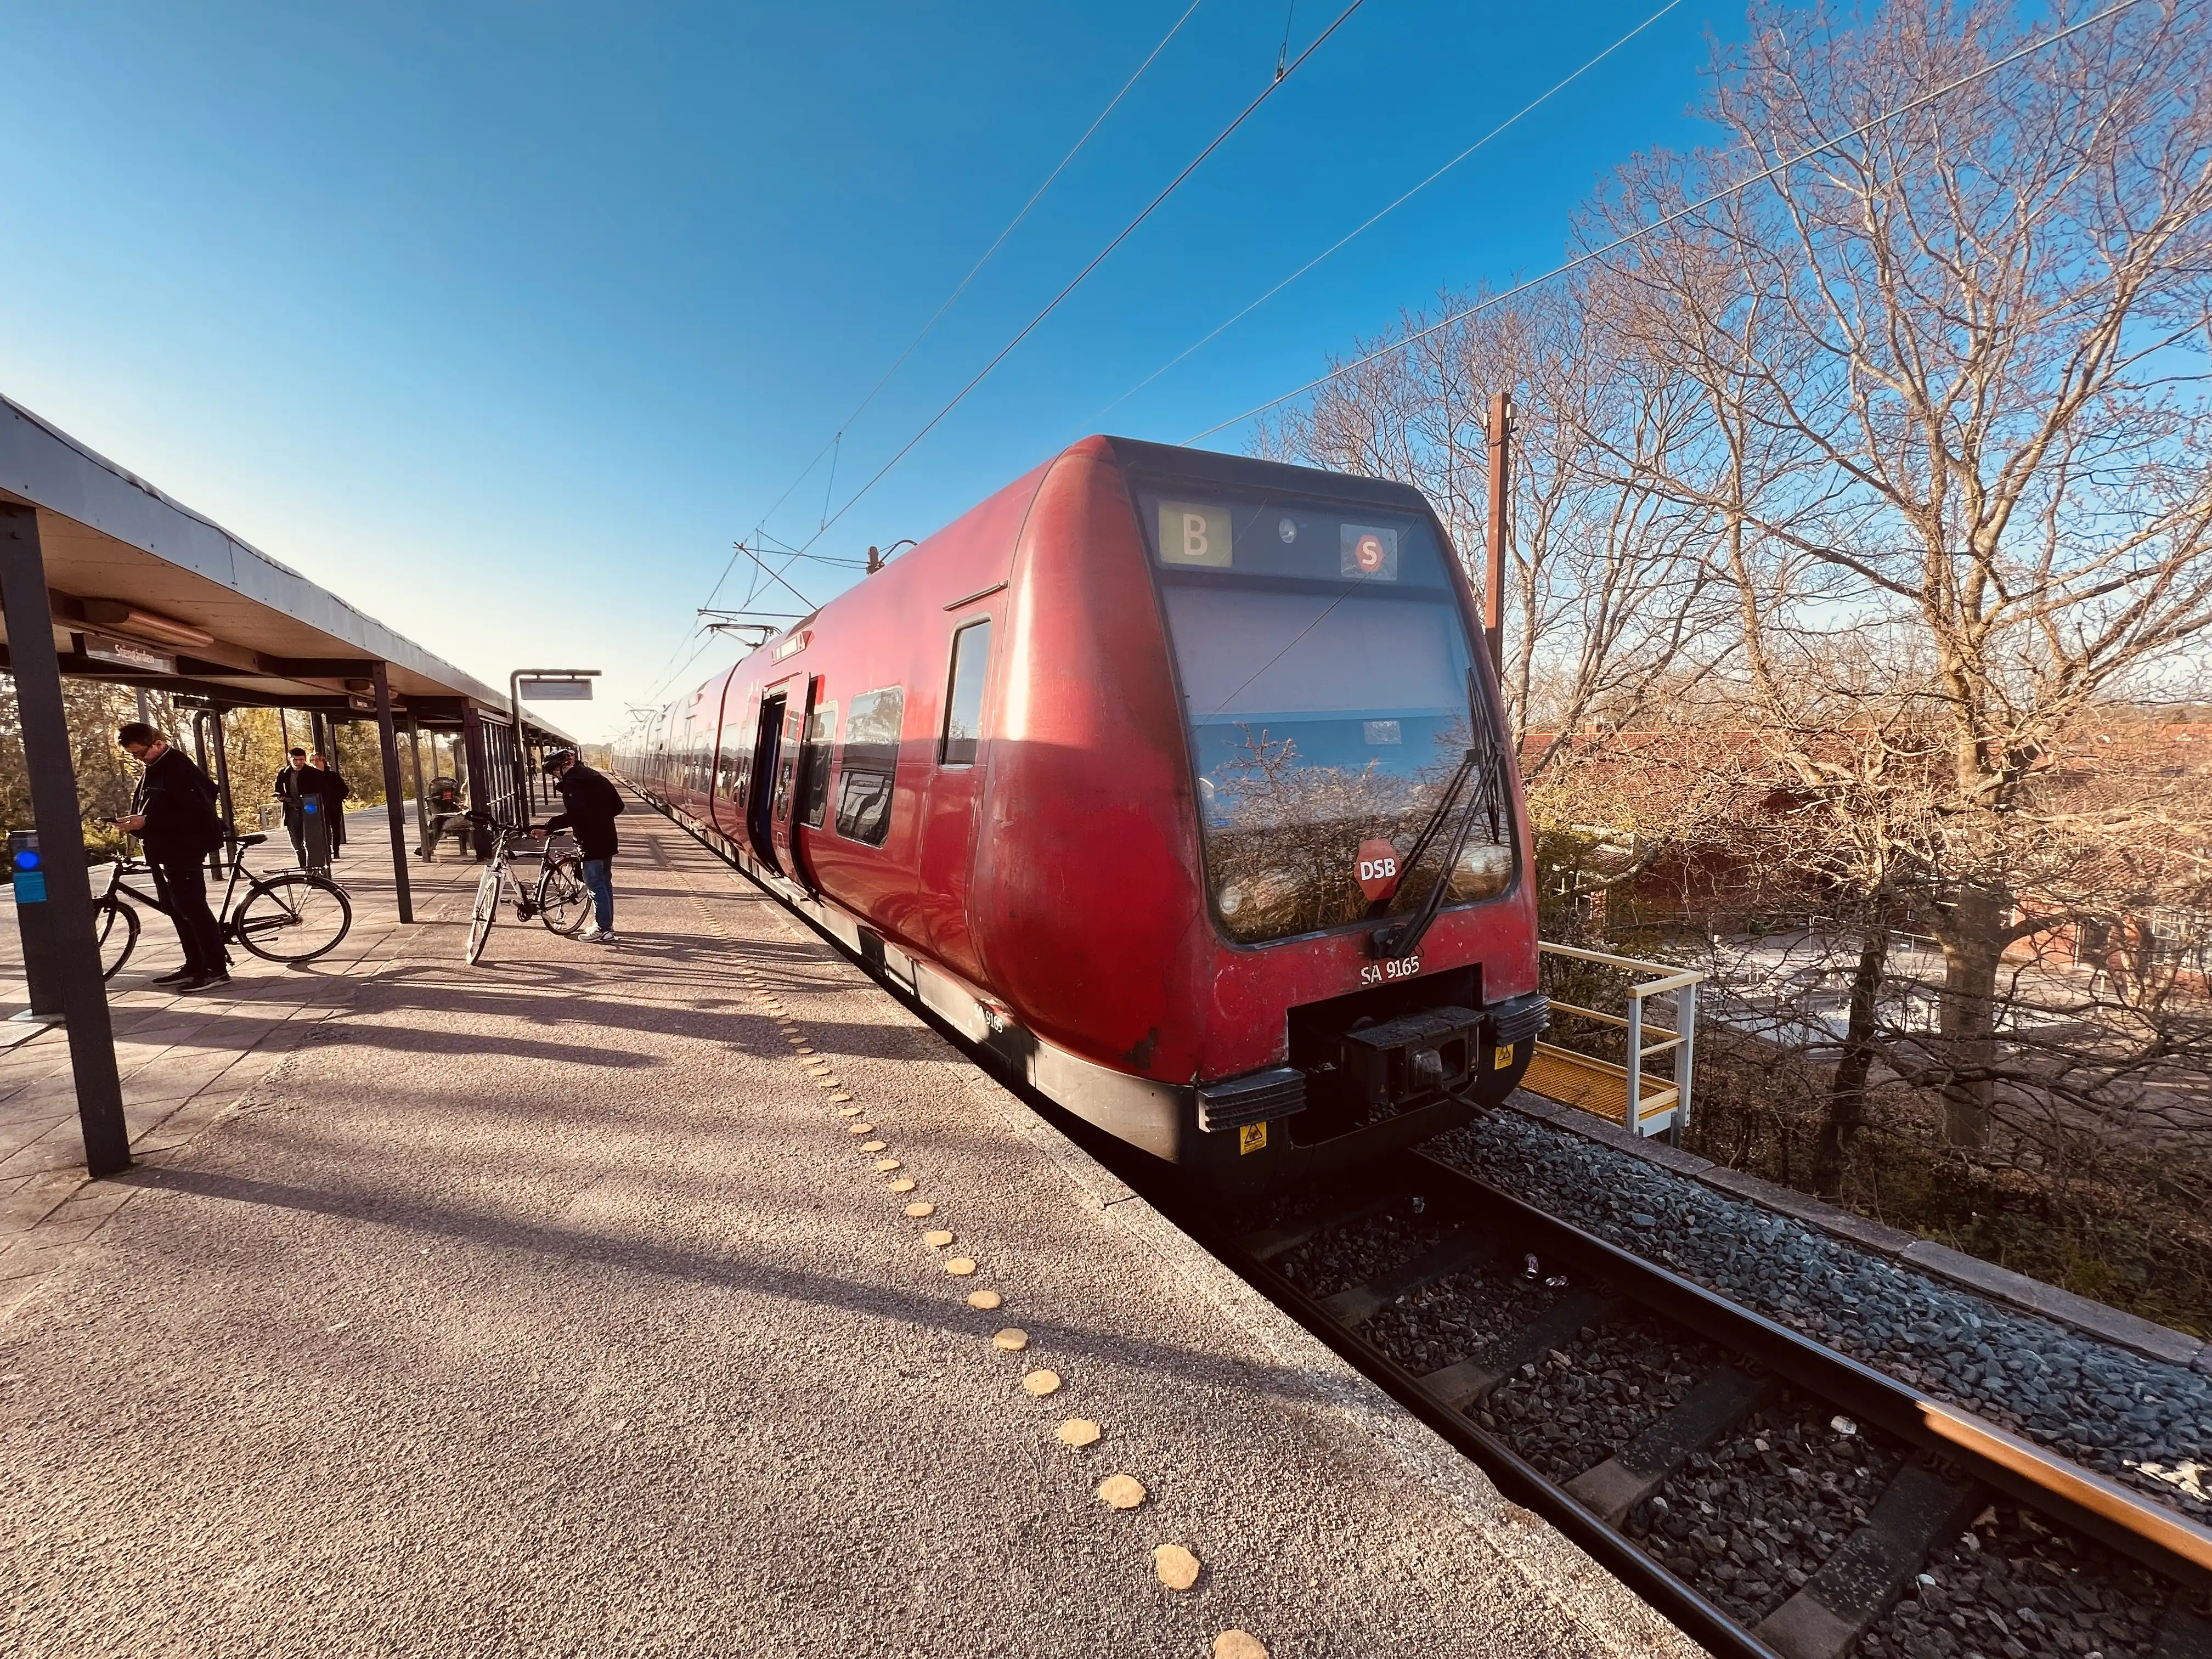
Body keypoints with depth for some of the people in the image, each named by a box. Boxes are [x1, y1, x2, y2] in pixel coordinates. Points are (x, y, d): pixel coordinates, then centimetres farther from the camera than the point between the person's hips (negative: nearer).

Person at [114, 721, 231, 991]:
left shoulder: (177, 767, -15)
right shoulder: (154, 768, 15)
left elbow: (192, 811, -23)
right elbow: (157, 809, 23)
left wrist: (146, 822, -22)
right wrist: (134, 823, 5)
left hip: (182, 850, -10)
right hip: (164, 850, 10)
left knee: (192, 908, -9)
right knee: (177, 910, 12)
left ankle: (217, 969, -7)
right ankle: (194, 966, 18)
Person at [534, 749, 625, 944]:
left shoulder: (572, 782, -14)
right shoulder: (596, 776, 13)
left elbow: (575, 814, -29)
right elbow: (618, 805, 15)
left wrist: (546, 828, -31)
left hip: (591, 842, -9)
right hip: (607, 840, 9)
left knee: (595, 885, -3)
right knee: (605, 882, 17)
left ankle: (603, 931, 1)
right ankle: (607, 925, 26)